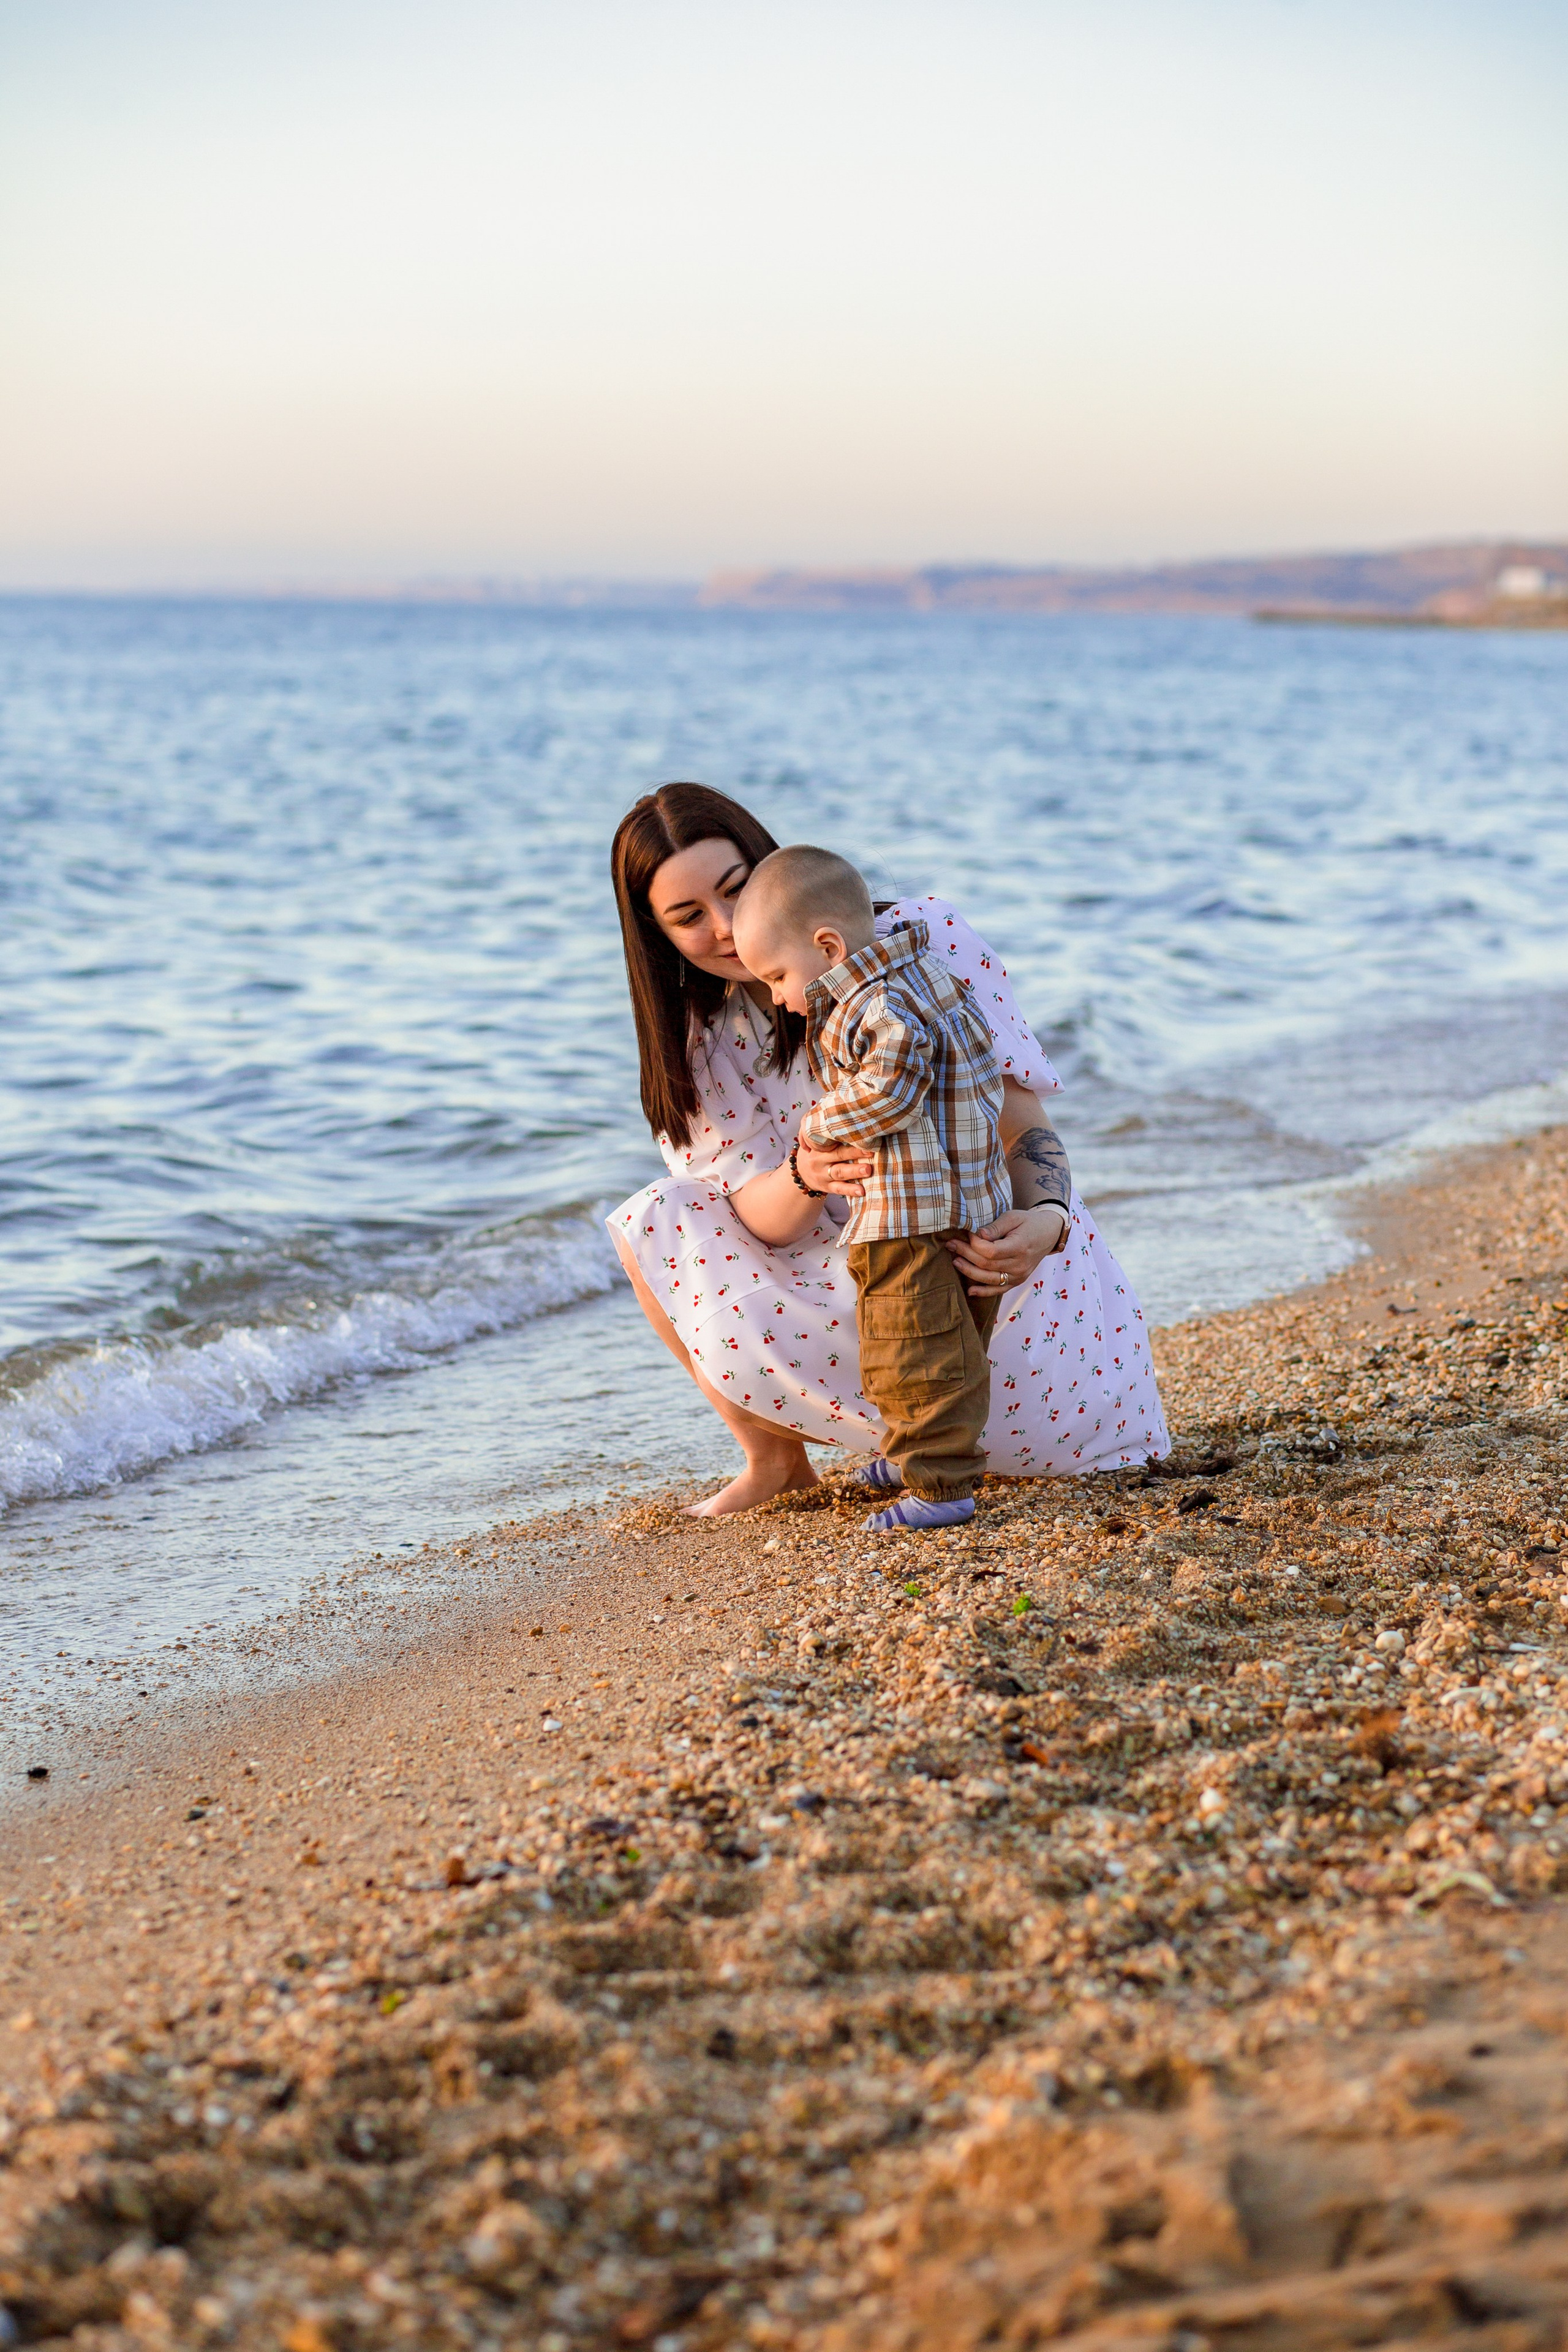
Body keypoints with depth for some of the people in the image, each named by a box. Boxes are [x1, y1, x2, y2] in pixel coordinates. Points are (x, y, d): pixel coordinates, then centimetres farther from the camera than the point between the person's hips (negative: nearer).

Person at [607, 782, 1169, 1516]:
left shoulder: (925, 939, -15)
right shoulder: (706, 1038, 0)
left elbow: (1023, 1122, -14)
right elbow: (761, 1216, -8)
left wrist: (1046, 1220, -37)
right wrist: (805, 1177, -35)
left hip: (988, 1246, -3)